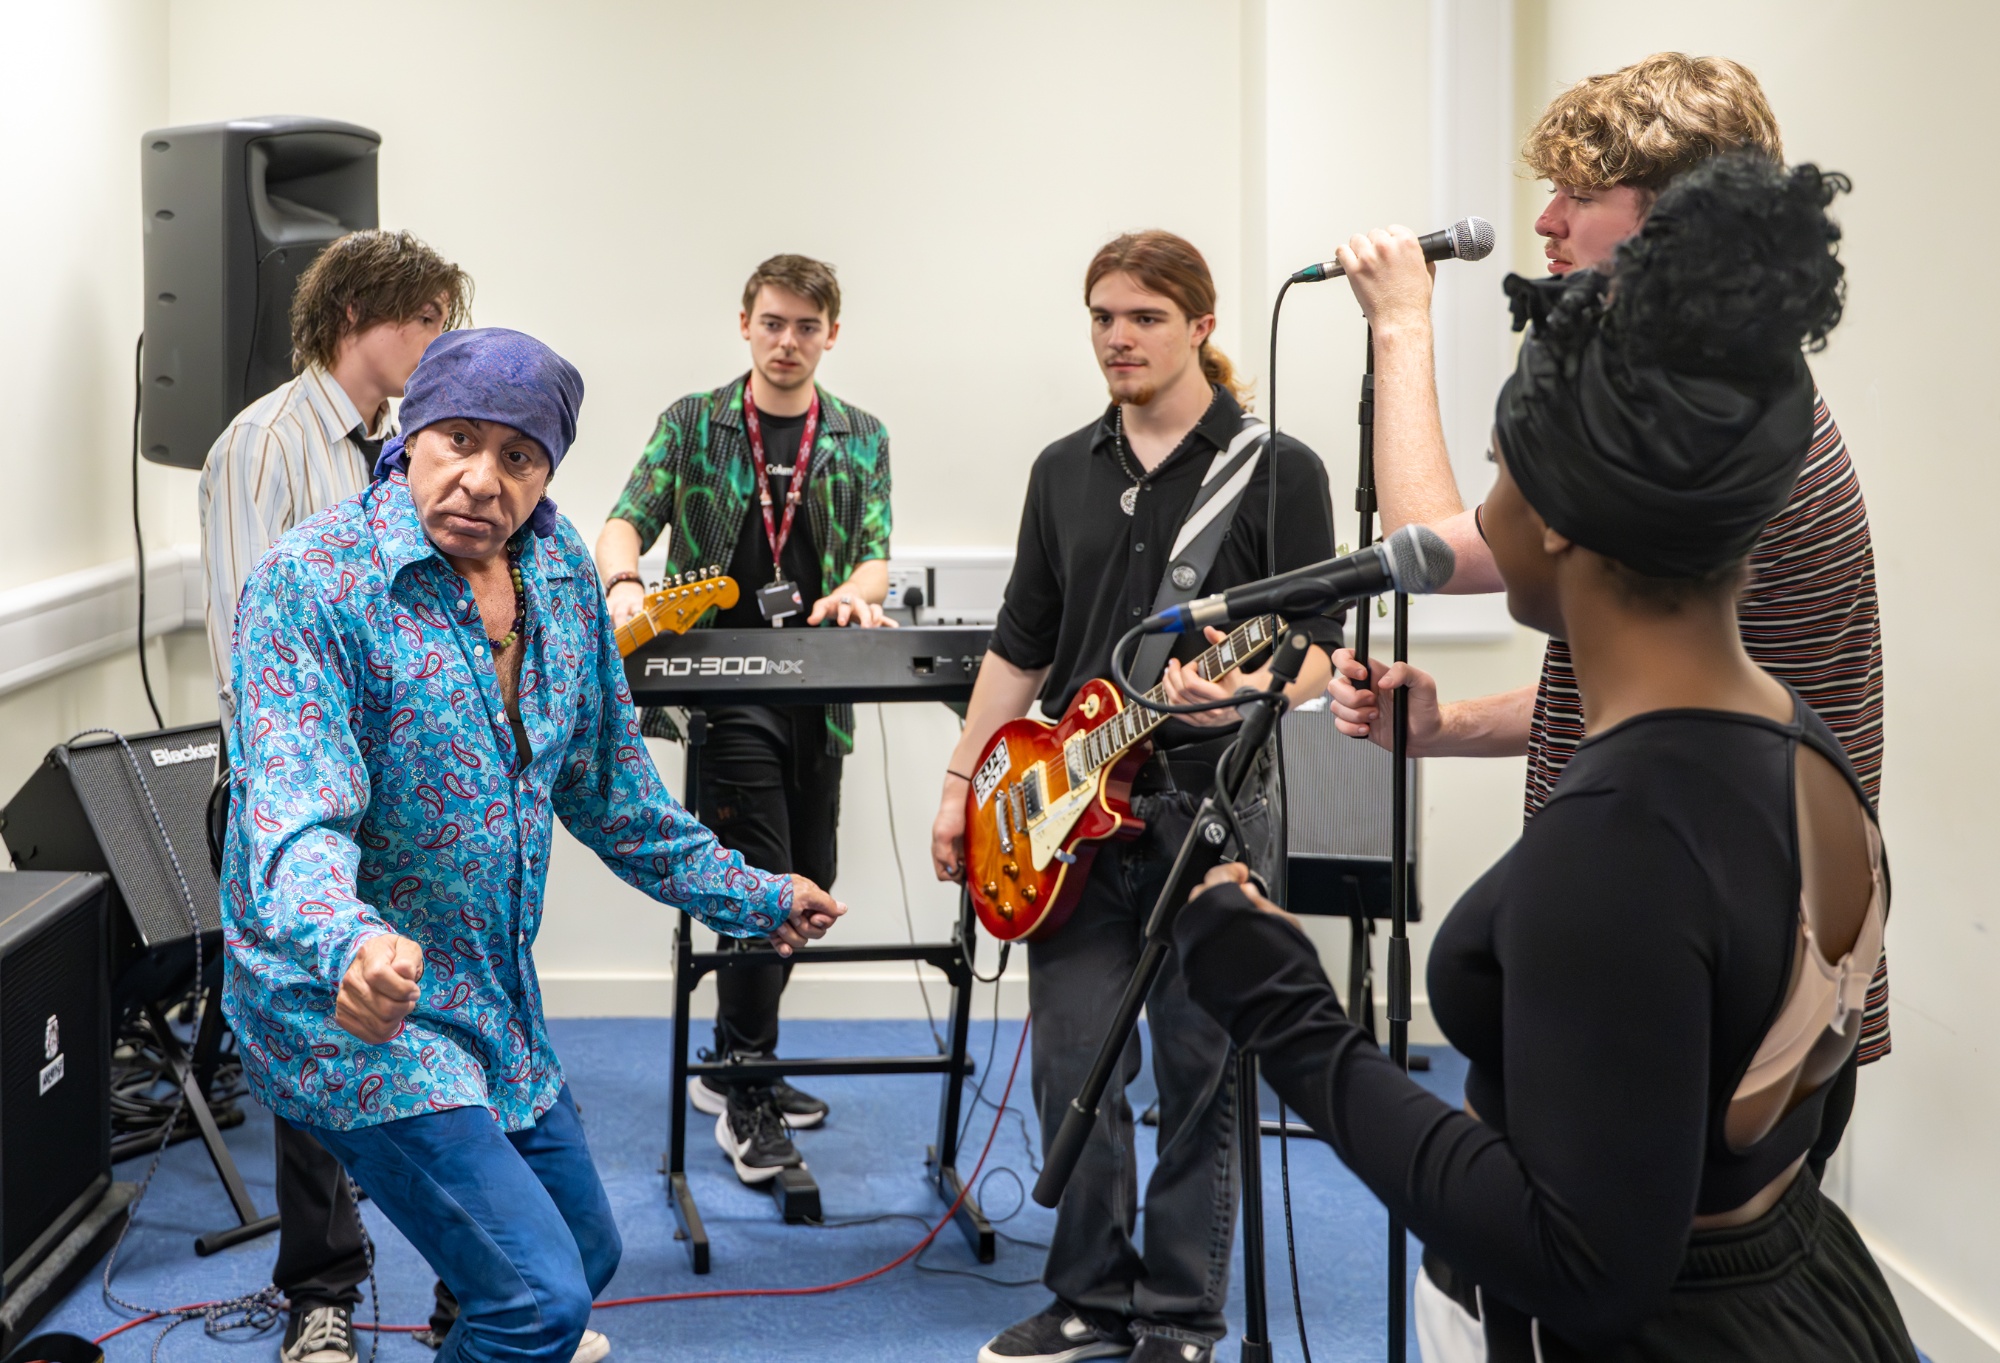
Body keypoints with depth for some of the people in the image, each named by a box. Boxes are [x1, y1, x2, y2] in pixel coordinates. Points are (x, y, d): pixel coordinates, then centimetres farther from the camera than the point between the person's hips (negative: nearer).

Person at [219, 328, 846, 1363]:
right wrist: (347, 944, -50)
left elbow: (608, 785, 15)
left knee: (585, 1255, 20)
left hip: (499, 1001, 8)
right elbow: (295, 812, -30)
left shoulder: (562, 572, 2)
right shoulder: (310, 583, -19)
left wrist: (748, 896, 20)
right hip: (355, 1008, -7)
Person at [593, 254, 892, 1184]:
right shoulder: (691, 426, 5)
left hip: (818, 695, 4)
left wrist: (856, 593, -21)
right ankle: (745, 1097, -1)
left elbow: (874, 552, 3)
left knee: (807, 885, 11)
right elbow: (626, 522, -4)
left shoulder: (861, 440, 12)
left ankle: (732, 1066, 29)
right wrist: (622, 582, -27)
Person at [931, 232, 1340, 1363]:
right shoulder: (1065, 471, 12)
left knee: (1201, 1075, 3)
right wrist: (963, 782, 13)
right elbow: (1021, 645, 16)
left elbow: (1319, 645, -6)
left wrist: (1245, 692, -26)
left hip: (1209, 804, -4)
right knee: (1076, 1071, 5)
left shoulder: (1278, 470, -2)